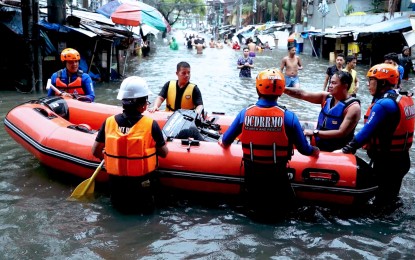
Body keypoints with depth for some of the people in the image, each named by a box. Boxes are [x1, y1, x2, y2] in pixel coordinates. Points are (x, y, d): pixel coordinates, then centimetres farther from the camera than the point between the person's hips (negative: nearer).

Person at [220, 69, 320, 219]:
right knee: (286, 203, 25)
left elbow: (225, 141, 5)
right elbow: (304, 149, -3)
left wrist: (223, 143, 30)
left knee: (255, 206, 27)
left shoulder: (245, 113, -8)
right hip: (277, 174, -2)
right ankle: (274, 209, 6)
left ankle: (257, 205, 5)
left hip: (251, 173, 2)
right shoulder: (288, 117, -13)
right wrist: (315, 151, 20)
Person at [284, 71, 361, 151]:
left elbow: (341, 133, -23)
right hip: (319, 145, 6)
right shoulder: (326, 97, 3)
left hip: (337, 151, -6)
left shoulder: (353, 107, -15)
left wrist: (314, 133, -26)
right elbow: (302, 94, -3)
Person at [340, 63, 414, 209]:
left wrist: (349, 148, -16)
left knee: (381, 201, 1)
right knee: (390, 196, 24)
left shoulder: (383, 104, -22)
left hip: (386, 161, -9)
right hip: (402, 158, 9)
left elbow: (367, 131, -24)